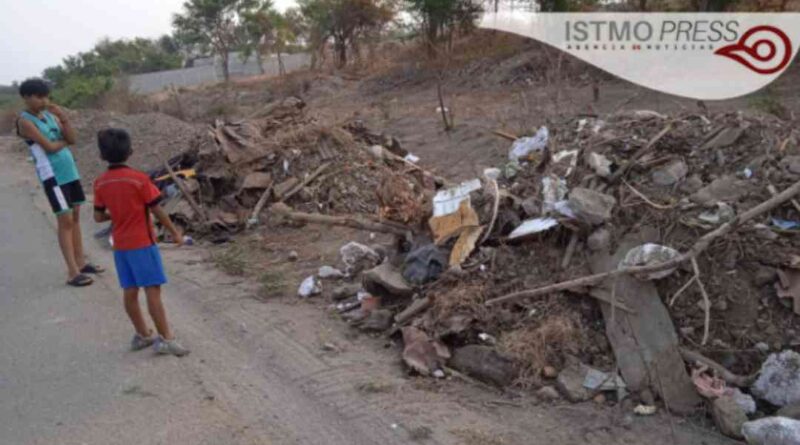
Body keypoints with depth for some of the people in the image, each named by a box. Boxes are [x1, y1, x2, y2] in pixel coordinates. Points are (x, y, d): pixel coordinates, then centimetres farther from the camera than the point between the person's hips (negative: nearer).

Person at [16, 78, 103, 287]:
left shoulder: (50, 115, 8)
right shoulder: (25, 121, -11)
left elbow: (72, 139, 2)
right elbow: (49, 147, -17)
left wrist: (64, 118, -11)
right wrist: (64, 140, 1)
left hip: (70, 170, 7)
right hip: (52, 175, -7)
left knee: (75, 217, 12)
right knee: (65, 221, -6)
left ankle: (81, 262, 24)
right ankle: (73, 272, -2)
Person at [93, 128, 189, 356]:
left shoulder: (100, 183, 1)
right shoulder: (139, 179, -14)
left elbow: (99, 217, 5)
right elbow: (157, 210, -10)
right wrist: (175, 232, 0)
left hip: (120, 244, 6)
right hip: (142, 243, -6)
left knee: (130, 291, 12)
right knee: (153, 290, -4)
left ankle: (143, 334, 24)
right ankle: (166, 338, -2)